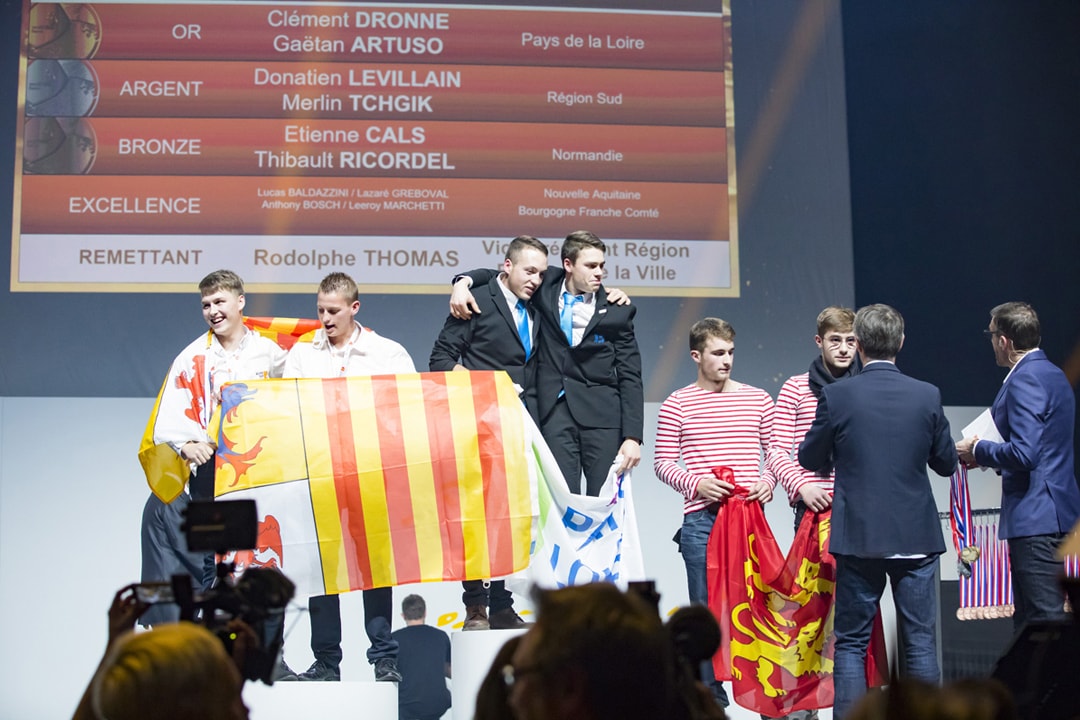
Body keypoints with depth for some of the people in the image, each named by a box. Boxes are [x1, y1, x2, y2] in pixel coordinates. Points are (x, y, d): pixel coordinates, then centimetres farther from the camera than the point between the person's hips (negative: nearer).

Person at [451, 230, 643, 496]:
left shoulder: (617, 311, 3)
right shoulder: (548, 287, 8)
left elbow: (630, 377, 1)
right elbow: (500, 276, 20)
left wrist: (633, 437, -7)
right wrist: (464, 282, -2)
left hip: (601, 415, -1)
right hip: (555, 412, 1)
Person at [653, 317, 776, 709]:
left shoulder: (757, 399, 8)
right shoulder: (677, 404, 2)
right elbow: (662, 461, 2)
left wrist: (768, 482, -7)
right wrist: (695, 483, -14)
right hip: (701, 519, -1)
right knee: (706, 610, 4)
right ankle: (712, 698, 13)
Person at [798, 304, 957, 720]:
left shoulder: (837, 396, -9)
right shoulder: (927, 396, -4)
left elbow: (809, 459, 2)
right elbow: (946, 463, 7)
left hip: (858, 537, -1)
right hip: (917, 536, 1)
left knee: (851, 642, 7)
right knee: (920, 641, 8)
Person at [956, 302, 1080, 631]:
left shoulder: (1024, 380, -15)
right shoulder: (1053, 374, 16)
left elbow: (1023, 454, -23)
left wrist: (977, 450, -8)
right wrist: (986, 453, 16)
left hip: (1035, 516, -11)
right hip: (1053, 512, 11)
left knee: (1045, 617, -8)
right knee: (1027, 619, 14)